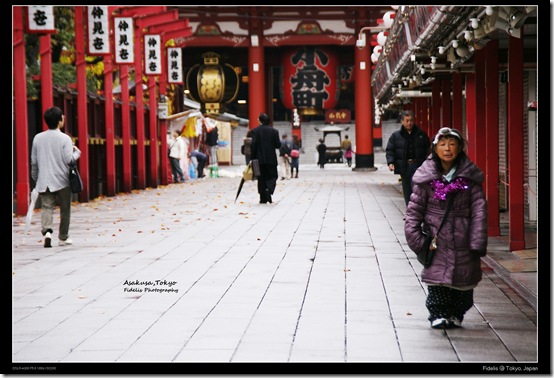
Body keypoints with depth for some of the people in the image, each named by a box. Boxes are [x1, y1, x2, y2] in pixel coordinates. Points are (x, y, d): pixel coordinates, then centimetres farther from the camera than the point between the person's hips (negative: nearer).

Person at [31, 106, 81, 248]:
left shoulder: (38, 138, 4)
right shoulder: (64, 138, -9)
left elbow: (34, 161, 8)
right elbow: (69, 159, -13)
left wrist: (36, 179, 19)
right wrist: (77, 152, 7)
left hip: (44, 181, 3)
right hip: (62, 181, -3)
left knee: (47, 207, 0)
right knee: (65, 210, 10)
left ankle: (46, 230, -25)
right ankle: (63, 237, 17)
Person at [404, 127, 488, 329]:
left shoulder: (470, 176, 0)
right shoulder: (426, 177, -1)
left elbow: (479, 210, -3)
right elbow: (414, 209, 3)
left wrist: (478, 242, -10)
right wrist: (415, 238, -5)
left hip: (463, 240, 1)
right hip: (436, 239, -1)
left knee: (463, 280, 6)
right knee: (437, 278, -6)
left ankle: (456, 314, 24)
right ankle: (438, 314, 7)